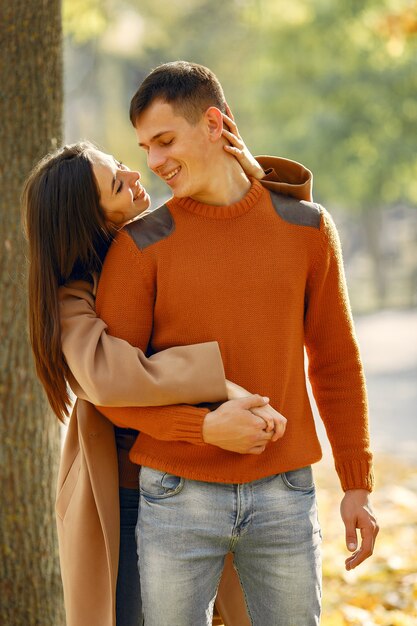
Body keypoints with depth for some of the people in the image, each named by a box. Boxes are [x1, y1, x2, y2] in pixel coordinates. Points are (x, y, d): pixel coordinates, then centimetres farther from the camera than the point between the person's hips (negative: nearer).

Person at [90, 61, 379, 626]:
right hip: (178, 499, -1)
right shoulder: (142, 245, -1)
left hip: (284, 495, 1)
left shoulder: (306, 228, 5)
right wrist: (206, 426, -18)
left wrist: (358, 485, 9)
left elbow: (336, 363, 10)